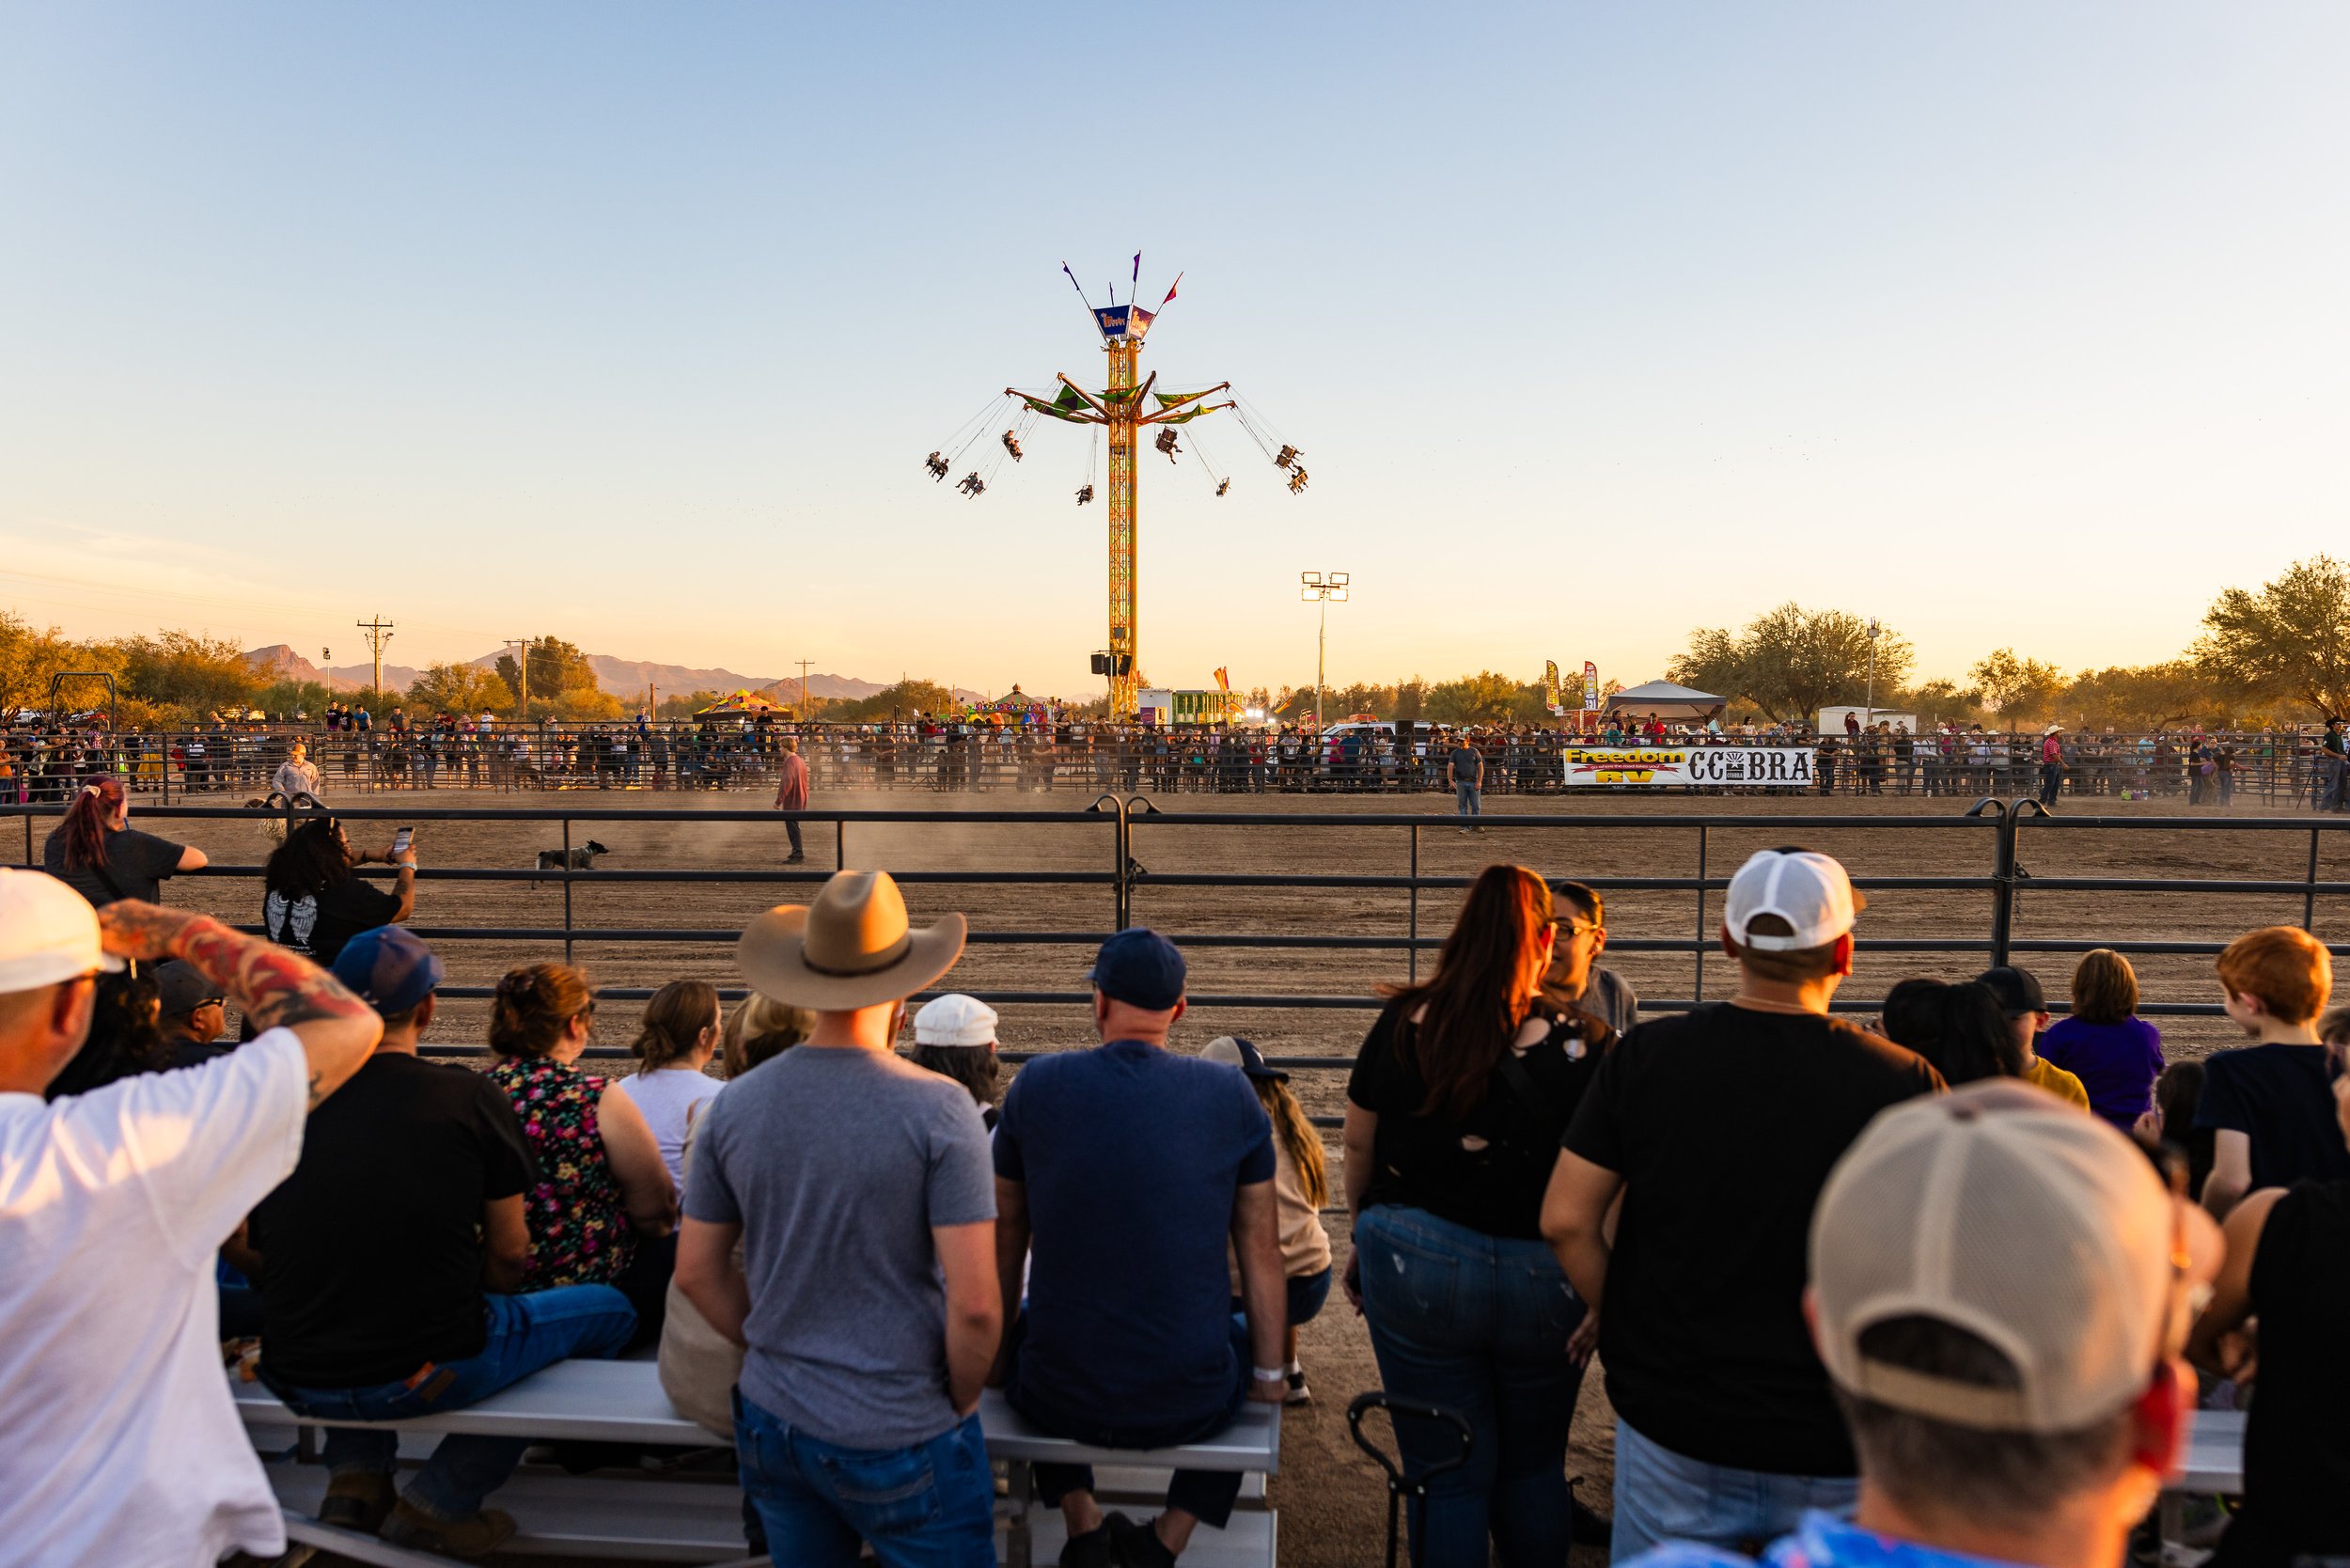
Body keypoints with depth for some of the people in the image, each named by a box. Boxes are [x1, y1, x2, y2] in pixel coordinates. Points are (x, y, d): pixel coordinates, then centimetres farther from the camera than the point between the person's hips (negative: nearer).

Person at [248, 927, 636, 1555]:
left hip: (293, 1380, 6)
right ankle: (439, 1500, 11)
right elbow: (509, 1255, -2)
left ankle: (355, 1479, 23)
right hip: (427, 1373, -5)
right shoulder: (468, 1097, -10)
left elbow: (246, 1253, 10)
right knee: (610, 1309, 16)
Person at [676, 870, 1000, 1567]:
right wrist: (961, 1399, -3)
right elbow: (975, 1304, -20)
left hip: (773, 1423, 5)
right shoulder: (938, 1108, -19)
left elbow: (698, 1272, 5)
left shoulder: (734, 1105, -4)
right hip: (901, 1442, -5)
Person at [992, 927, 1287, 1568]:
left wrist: (997, 1351, 20)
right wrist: (1269, 1371, 15)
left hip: (1059, 1400, 1)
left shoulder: (1036, 1084, -6)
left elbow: (1006, 1237, 4)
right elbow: (1261, 1249, 0)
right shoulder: (1232, 1095, -6)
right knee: (1242, 1335, 34)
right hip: (1190, 1406, 0)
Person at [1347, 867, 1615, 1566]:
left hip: (1415, 1268, 0)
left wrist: (1362, 1239, 16)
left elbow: (1359, 1149, 2)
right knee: (1535, 1468, 22)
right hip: (1544, 1283, 0)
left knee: (1446, 1476, 13)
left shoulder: (1402, 1026, -8)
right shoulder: (1585, 1045, -13)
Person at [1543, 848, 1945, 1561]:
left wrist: (1624, 1320, 7)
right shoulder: (1903, 1083, -16)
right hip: (1833, 1444, -1)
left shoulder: (1647, 1054, -11)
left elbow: (1566, 1220, -8)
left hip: (1671, 1421, 1)